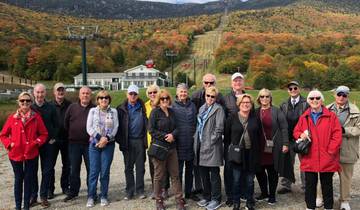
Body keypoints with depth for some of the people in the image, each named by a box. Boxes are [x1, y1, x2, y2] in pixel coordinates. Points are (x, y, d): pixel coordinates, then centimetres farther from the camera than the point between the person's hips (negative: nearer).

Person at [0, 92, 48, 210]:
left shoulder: (36, 117, -1)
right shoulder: (12, 118, 0)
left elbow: (44, 134, 3)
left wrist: (36, 142, -12)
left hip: (31, 154, 0)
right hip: (16, 154, 0)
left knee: (29, 179, 7)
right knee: (18, 179, 11)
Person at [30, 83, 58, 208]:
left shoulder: (51, 107, 0)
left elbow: (56, 125, 4)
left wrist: (53, 138, -4)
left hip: (48, 143, 0)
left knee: (47, 171, 5)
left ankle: (44, 196, 17)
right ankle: (33, 197, 18)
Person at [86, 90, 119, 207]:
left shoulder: (113, 112, 7)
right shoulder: (93, 111, 7)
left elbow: (115, 128, 0)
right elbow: (89, 127, -1)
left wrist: (106, 138, -13)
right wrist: (99, 137, -12)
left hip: (109, 144, 0)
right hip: (94, 143, 0)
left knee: (105, 171, 2)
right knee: (93, 171, -1)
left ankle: (104, 196, 13)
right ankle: (91, 196, 9)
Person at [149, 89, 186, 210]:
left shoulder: (172, 112, 11)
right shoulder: (155, 112, -6)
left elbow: (176, 127, 11)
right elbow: (151, 130, -11)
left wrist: (172, 134, -9)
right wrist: (165, 136, -15)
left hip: (172, 147, 5)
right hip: (159, 147, -5)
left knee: (175, 175, 8)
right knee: (159, 176, 4)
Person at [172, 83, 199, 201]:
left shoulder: (192, 105, 8)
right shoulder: (173, 106, -4)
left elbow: (195, 122, 12)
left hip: (190, 142, 4)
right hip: (179, 143, -4)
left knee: (190, 169, 14)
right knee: (178, 170, 6)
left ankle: (189, 192, 28)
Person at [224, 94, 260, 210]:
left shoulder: (255, 118, 4)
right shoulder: (232, 117, 0)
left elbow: (259, 136, 7)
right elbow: (226, 134, 4)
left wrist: (258, 151, 3)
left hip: (251, 154, 1)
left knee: (249, 180, 10)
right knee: (236, 179, 4)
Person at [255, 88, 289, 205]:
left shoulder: (276, 111, -1)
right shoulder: (256, 112, 9)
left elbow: (284, 128, -5)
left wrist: (285, 143, -10)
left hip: (273, 147, -3)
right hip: (259, 148, 4)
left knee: (272, 171, 6)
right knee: (259, 170, 7)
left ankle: (272, 195, 20)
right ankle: (264, 192, 27)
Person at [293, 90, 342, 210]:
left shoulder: (331, 116, 0)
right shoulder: (304, 117, 8)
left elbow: (337, 134, -5)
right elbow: (296, 132, 13)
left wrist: (331, 150, -12)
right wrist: (301, 135, -10)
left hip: (327, 159, -2)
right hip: (309, 159, 2)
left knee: (327, 185, 11)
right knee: (310, 185, 10)